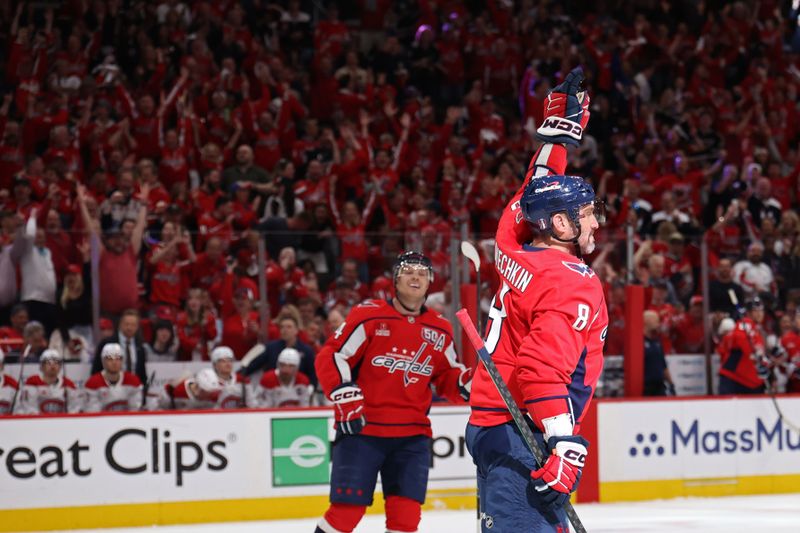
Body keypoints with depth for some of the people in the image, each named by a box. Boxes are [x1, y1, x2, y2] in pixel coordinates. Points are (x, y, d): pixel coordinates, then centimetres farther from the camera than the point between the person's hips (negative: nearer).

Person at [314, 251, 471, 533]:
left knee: (406, 510, -1)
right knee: (347, 508, -8)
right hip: (361, 427, -4)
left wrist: (467, 383, -6)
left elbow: (446, 377, 17)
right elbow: (330, 357, -7)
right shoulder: (368, 315, -5)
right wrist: (347, 400, -16)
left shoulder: (439, 330, 9)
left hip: (413, 434, 4)